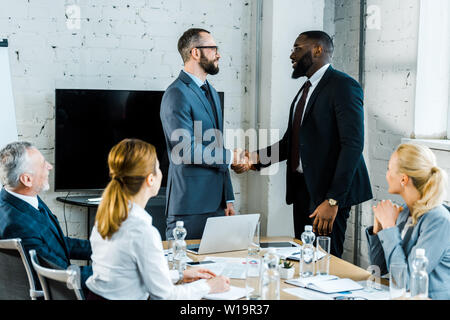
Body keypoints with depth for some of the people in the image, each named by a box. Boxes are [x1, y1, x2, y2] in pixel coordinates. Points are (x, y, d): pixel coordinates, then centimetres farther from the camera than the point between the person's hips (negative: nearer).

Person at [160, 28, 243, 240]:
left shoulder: (211, 92, 18)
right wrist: (230, 157, -7)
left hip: (216, 204, 8)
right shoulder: (177, 94, -12)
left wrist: (228, 200, 18)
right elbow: (186, 151, -20)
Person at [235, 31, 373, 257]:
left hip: (328, 190, -8)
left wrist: (333, 200, -23)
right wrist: (255, 158, 1)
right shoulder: (307, 89, 18)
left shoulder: (343, 86, -10)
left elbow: (353, 145, -18)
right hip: (302, 188, 8)